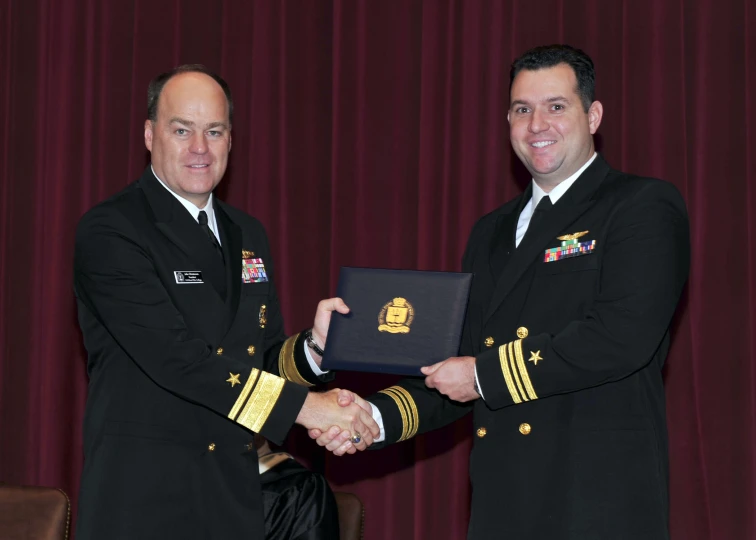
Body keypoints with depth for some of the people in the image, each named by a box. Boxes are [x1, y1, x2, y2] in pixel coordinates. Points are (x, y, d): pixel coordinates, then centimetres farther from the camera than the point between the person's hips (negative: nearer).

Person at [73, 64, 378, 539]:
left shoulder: (249, 235, 13)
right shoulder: (109, 231, -10)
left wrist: (314, 347, -9)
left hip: (237, 493, 6)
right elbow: (173, 356, -20)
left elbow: (265, 360, 13)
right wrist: (300, 406, -22)